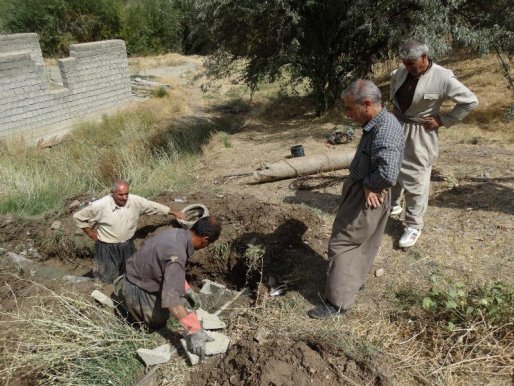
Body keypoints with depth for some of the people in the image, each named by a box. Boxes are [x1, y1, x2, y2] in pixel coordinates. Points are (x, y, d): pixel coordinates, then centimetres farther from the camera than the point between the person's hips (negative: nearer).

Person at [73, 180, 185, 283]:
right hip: (107, 248, -4)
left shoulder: (135, 201, -13)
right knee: (110, 279, 6)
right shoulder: (100, 205, -20)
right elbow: (78, 216, -8)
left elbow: (154, 206, -1)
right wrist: (91, 234, -6)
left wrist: (174, 213, 3)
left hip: (127, 245, 4)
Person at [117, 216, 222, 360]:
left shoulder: (177, 232, -8)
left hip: (137, 275, 8)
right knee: (159, 322, 6)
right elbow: (171, 298, -41)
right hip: (136, 290, -8)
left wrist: (187, 289, 17)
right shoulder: (177, 255, -35)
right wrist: (194, 331, -40)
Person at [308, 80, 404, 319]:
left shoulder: (386, 130, -27)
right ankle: (355, 279, 44)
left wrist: (368, 185, -19)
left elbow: (387, 174, -38)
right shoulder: (375, 124, 5)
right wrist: (365, 184, 3)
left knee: (341, 244, -1)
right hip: (361, 192, 10)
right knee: (359, 243, 24)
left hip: (367, 198, -10)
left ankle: (337, 302, 11)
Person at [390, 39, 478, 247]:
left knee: (415, 179, -1)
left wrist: (443, 120, -12)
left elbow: (470, 101, -12)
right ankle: (392, 205, 41)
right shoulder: (402, 71, -2)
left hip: (419, 134, -6)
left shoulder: (443, 78, -19)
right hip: (396, 126, 6)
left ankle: (414, 225, 12)